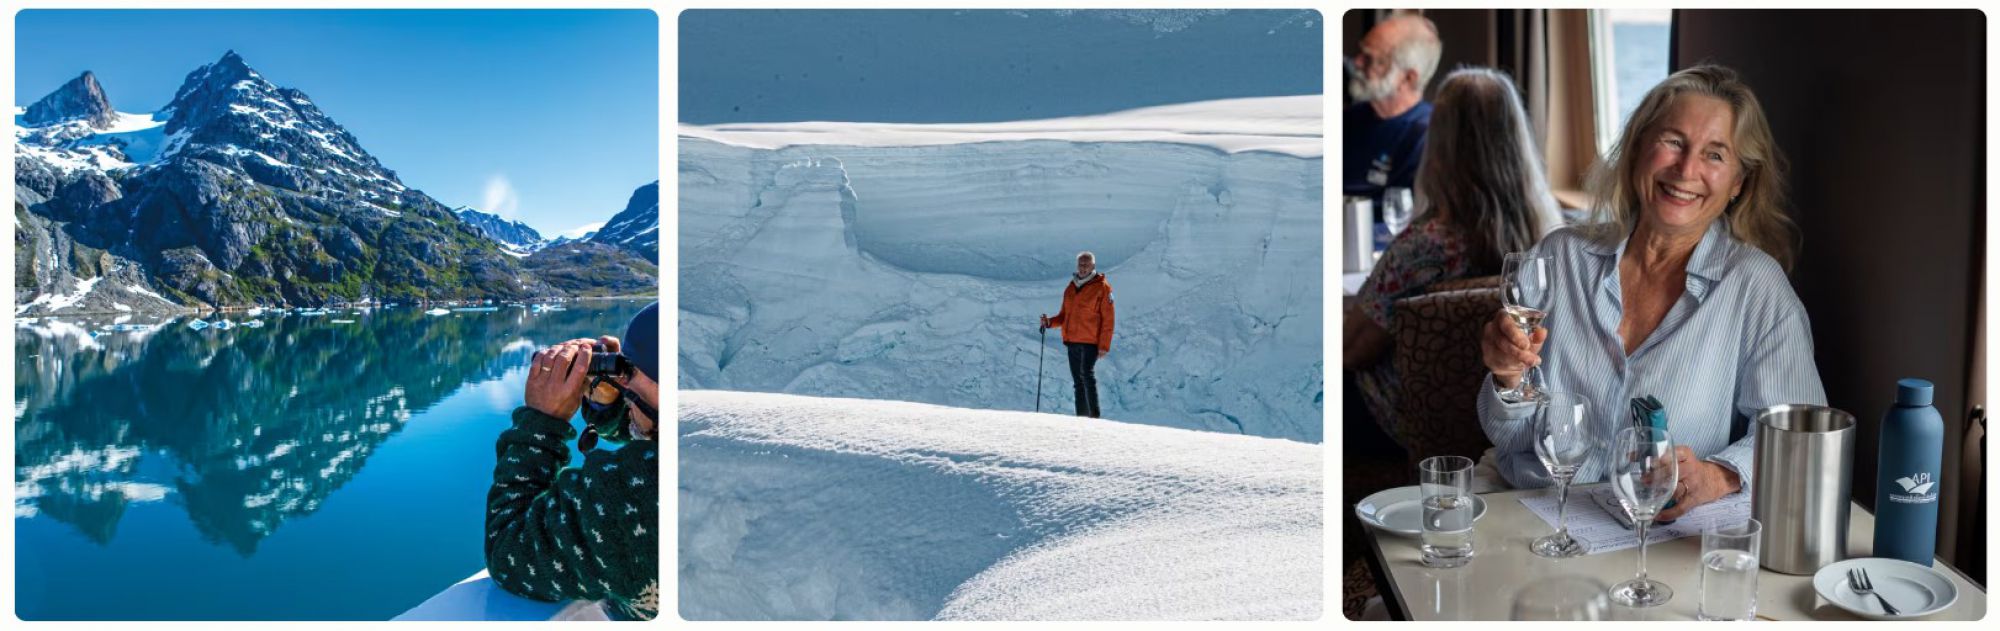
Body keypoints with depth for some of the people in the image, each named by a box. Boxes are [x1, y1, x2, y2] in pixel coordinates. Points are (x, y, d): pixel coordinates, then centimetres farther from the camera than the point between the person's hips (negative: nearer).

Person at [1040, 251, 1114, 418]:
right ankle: (1082, 417, 10)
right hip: (1072, 341, 6)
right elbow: (1064, 315, 22)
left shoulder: (1102, 287, -2)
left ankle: (1095, 415, -22)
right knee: (1078, 381, 7)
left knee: (1087, 374, -21)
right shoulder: (1070, 288, 16)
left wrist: (1104, 345, -12)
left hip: (1091, 342, -6)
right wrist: (1050, 322, 0)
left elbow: (1108, 318, -5)